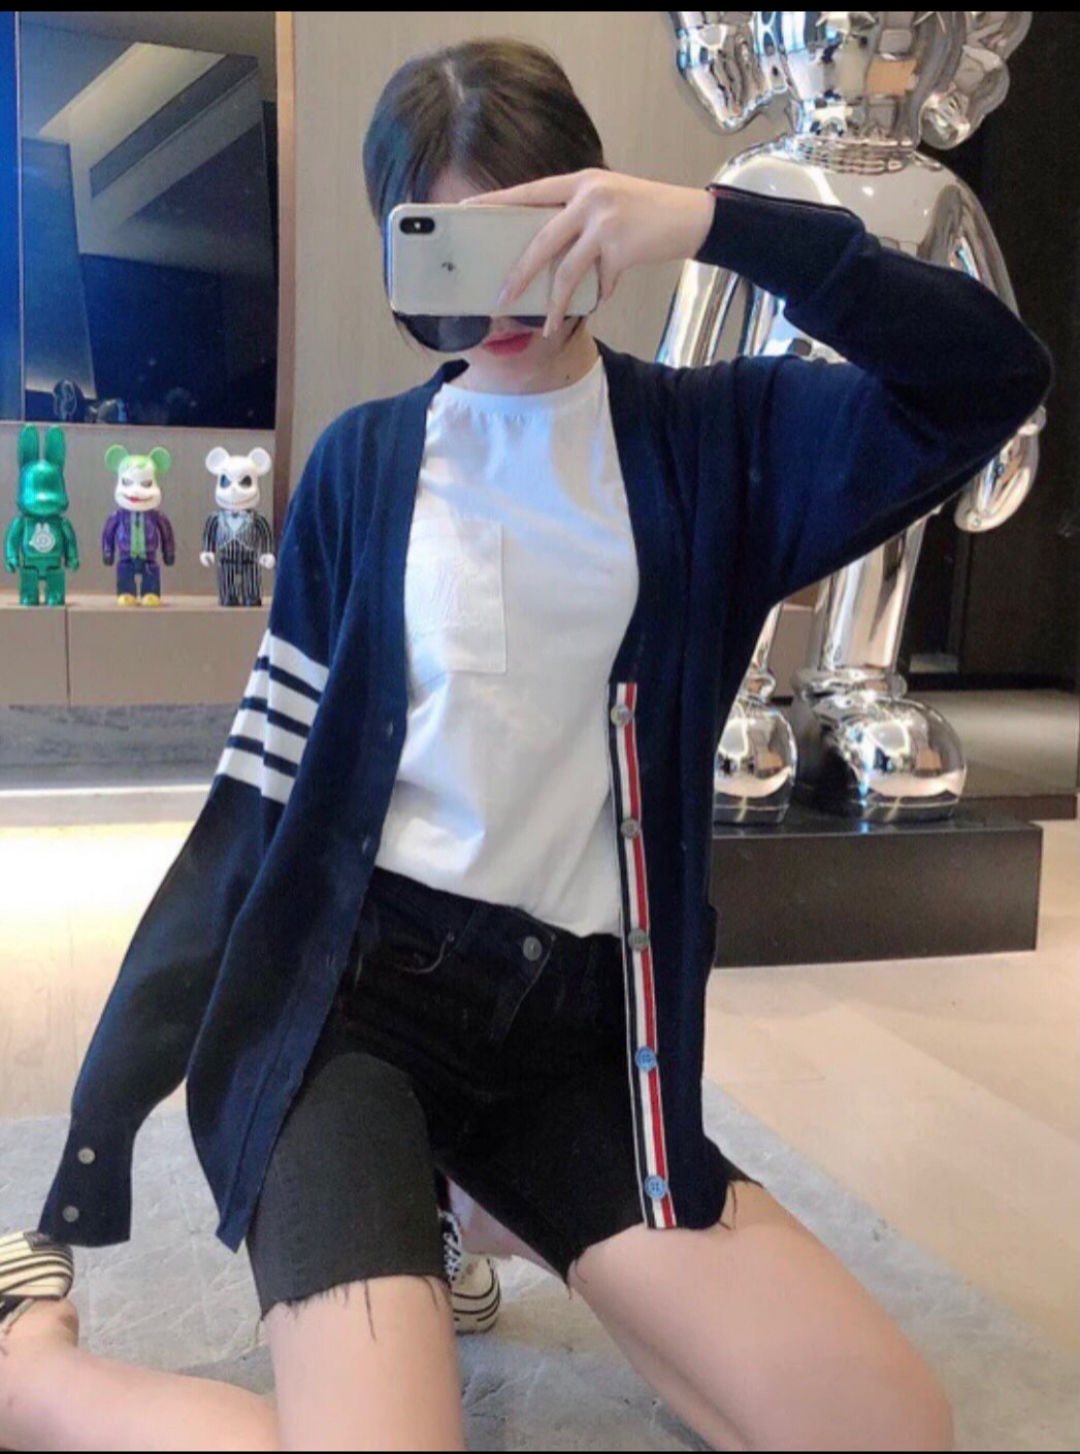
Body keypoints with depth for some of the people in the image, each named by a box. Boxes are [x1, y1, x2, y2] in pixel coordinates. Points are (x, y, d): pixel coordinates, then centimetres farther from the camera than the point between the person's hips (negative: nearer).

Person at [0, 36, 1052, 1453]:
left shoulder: (708, 437, 4)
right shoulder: (366, 462, 4)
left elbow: (996, 376, -9)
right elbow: (267, 779, 2)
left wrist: (716, 219, -18)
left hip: (579, 1020, 3)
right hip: (354, 989, -2)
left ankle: (500, 1209, 19)